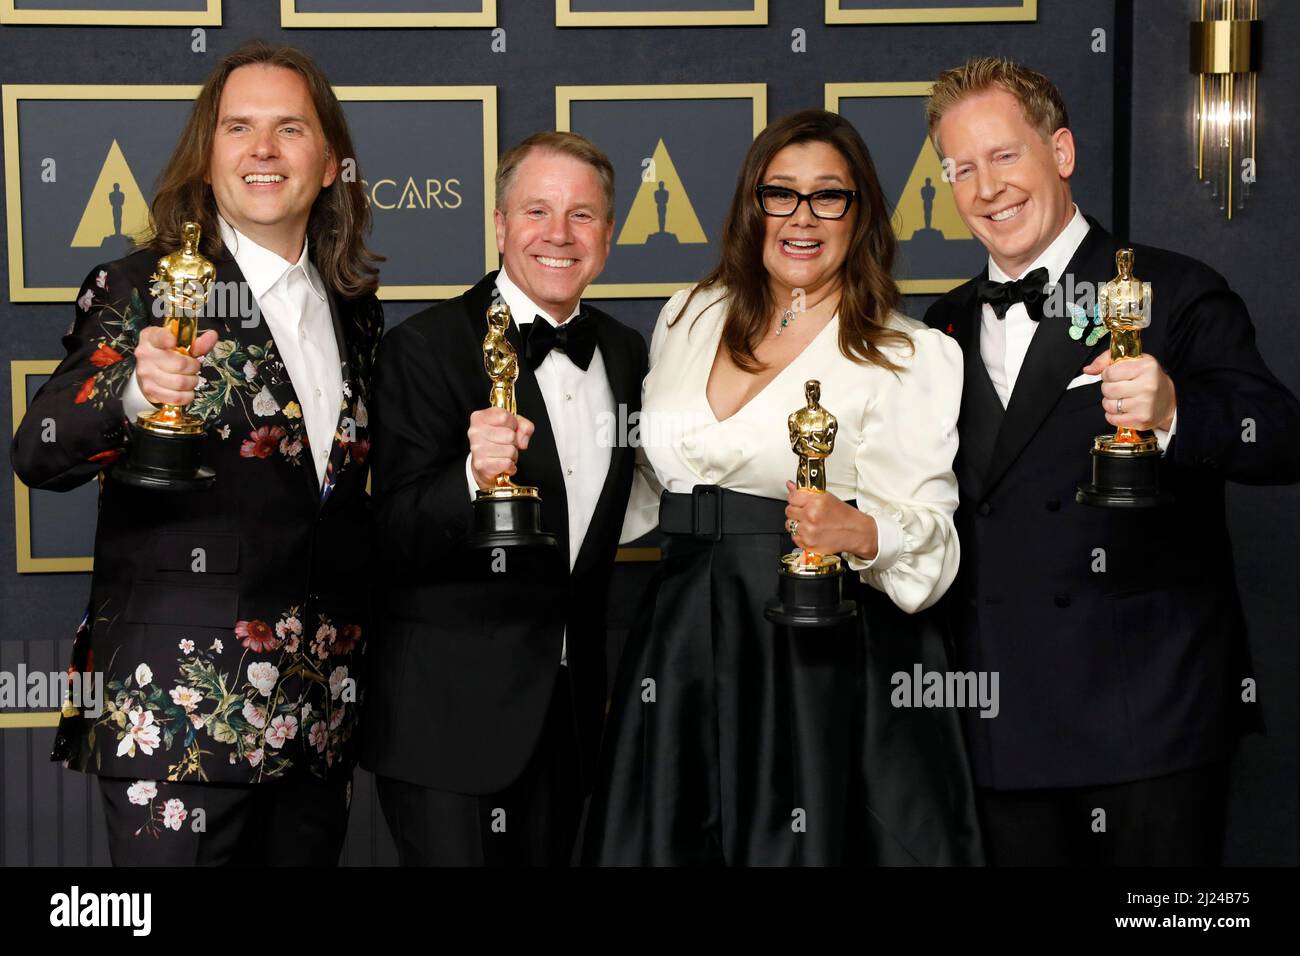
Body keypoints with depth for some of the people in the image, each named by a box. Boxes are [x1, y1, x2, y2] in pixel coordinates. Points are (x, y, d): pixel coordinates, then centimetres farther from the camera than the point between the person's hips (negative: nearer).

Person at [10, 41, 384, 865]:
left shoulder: (355, 310, 12)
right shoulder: (141, 290, -3)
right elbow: (37, 455, -15)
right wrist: (133, 392, -35)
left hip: (321, 711, 5)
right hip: (181, 712, -5)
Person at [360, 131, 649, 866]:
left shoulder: (625, 353, 7)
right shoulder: (426, 347, -12)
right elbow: (394, 540, -17)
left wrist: (605, 676, 15)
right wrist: (473, 478, -34)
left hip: (572, 713, 6)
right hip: (451, 715, -5)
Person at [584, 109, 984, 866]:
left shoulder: (911, 356, -3)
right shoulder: (689, 319, 11)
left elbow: (930, 531, -9)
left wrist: (860, 531, -27)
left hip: (822, 659, -4)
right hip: (681, 649, 4)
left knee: (803, 844, 0)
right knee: (668, 841, 8)